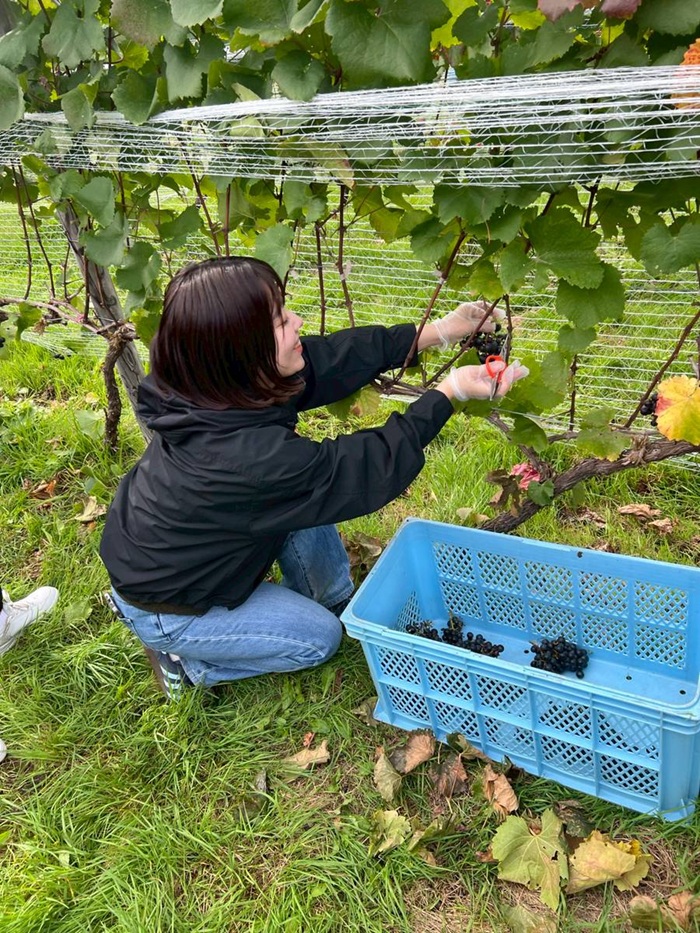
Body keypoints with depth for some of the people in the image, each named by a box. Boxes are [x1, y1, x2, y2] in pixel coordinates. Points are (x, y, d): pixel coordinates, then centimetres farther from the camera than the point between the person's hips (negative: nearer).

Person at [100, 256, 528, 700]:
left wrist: (438, 331, -8)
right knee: (319, 637, 4)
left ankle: (335, 601, 19)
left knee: (309, 502, -4)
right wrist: (450, 391, -18)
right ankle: (182, 659, 12)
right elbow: (374, 468, -27)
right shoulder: (253, 457, -41)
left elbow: (332, 357, -11)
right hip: (163, 611, -7)